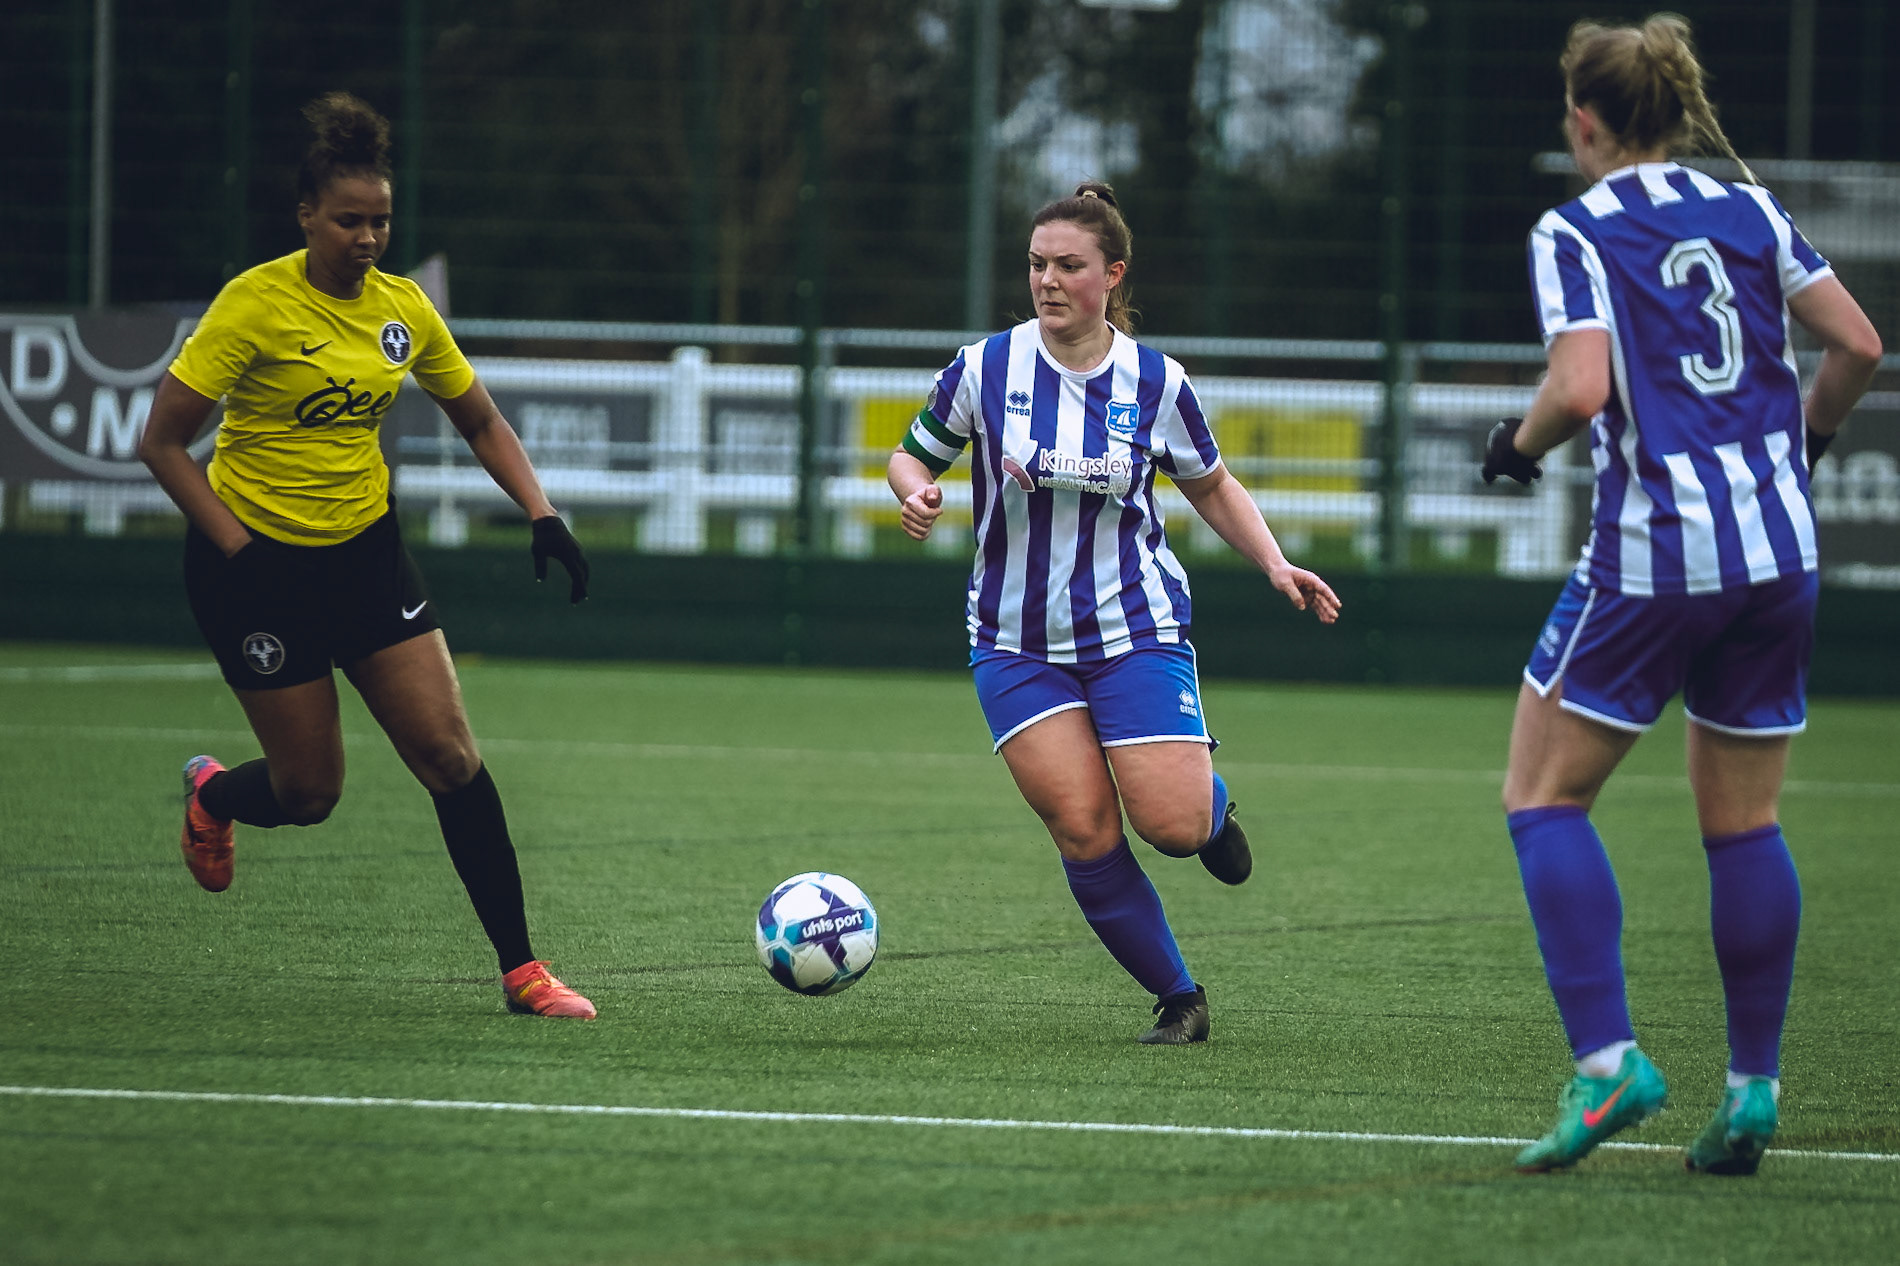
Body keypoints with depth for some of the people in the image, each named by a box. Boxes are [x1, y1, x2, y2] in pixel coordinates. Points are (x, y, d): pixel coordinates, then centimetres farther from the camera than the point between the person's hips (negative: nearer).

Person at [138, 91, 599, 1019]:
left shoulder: (403, 308, 0)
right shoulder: (258, 303, -16)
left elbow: (481, 422, 12)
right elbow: (161, 440, -13)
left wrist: (543, 515, -2)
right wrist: (235, 545, -18)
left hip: (365, 551, 4)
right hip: (258, 560, -4)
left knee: (450, 755, -8)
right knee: (310, 793, 1)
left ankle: (520, 968, -4)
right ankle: (212, 795, 38)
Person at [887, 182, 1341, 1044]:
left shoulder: (1155, 383, -4)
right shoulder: (986, 369, -6)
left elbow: (1211, 486, 12)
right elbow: (912, 456, 7)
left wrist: (1274, 564, -2)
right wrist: (915, 494, -16)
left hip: (1135, 628, 0)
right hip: (1017, 641, 0)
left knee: (1171, 825, -13)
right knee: (1084, 833, -12)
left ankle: (1210, 805, 26)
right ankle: (1177, 998, 5)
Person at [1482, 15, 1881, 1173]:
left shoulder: (1575, 233, -5)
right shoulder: (1749, 210, 10)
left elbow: (1581, 389, -18)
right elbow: (1858, 345, 6)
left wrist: (1520, 442, 2)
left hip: (1653, 555, -5)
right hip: (1779, 554, 5)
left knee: (1544, 795, 6)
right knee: (1745, 822, 13)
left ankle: (1608, 1058, -8)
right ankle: (1754, 1089, 11)